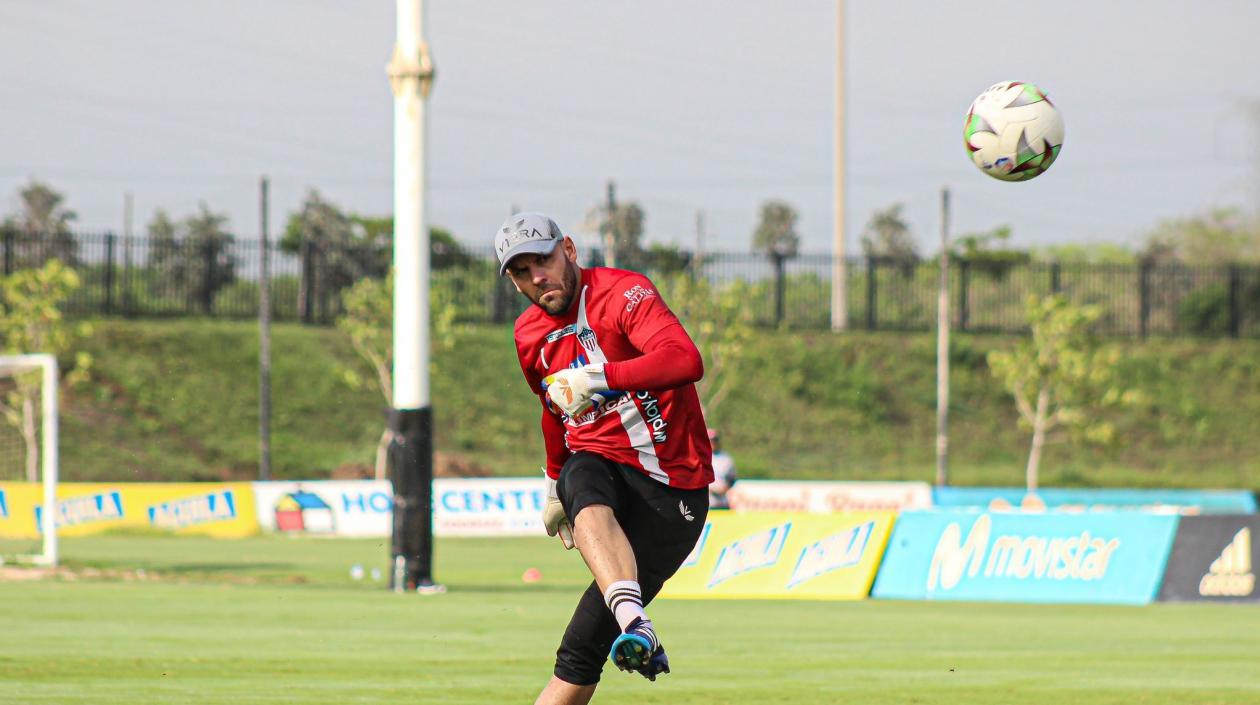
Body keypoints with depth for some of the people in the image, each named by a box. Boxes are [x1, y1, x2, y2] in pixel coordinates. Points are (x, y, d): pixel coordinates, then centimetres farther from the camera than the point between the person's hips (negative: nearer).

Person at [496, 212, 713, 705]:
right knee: (591, 504, -38)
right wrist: (555, 486, 39)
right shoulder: (529, 335, 11)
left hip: (669, 487, -4)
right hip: (597, 464, 4)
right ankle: (634, 627, -62)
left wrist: (598, 377, -41)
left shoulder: (624, 294, -12)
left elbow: (686, 360, -31)